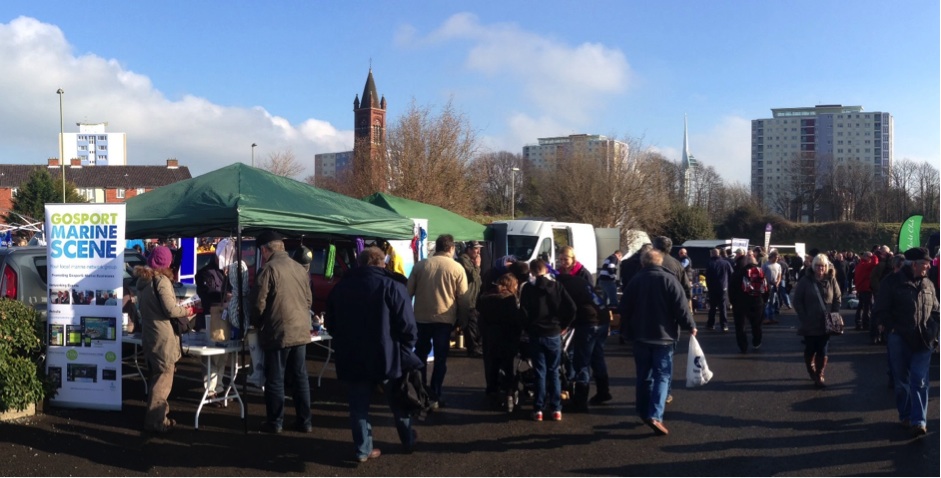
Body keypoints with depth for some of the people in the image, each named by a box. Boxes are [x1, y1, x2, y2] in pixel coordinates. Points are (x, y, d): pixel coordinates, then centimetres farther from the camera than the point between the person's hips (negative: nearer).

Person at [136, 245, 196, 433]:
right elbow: (170, 310, -19)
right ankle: (155, 421, 3)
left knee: (156, 376, 18)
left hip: (149, 335, 8)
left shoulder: (142, 280, 10)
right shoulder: (161, 280, -15)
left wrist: (180, 308, 21)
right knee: (163, 377, -1)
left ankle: (159, 414, 27)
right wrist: (188, 311, -3)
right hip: (163, 337, -8)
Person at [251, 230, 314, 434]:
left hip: (278, 333, -6)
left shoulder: (268, 269, -12)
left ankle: (275, 422, 14)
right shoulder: (300, 268, 6)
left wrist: (257, 324, 6)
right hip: (301, 331, 6)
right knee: (300, 377, 12)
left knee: (275, 380, 6)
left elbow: (259, 303, -12)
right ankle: (304, 421, 17)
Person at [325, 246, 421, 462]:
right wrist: (405, 351, 1)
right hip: (387, 356, -2)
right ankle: (408, 440, 30)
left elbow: (330, 323, 14)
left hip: (352, 357, 3)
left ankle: (363, 449, 12)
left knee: (359, 404, 11)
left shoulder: (341, 286, 6)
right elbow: (407, 325, -13)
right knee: (399, 401, 16)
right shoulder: (392, 285, -8)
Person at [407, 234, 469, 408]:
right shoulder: (457, 268, -4)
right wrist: (462, 319, 8)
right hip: (445, 318, -2)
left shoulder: (420, 265, 2)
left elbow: (408, 291, 5)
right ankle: (434, 396, 4)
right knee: (440, 358, 6)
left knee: (421, 355, 17)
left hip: (421, 317, 2)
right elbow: (463, 297, -3)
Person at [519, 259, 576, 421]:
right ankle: (556, 409, 9)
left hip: (536, 335, -1)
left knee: (540, 373, 6)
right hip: (554, 334, 1)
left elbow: (523, 313, -11)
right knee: (554, 372, 10)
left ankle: (538, 409, 6)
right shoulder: (557, 286, -1)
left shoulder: (528, 289, -6)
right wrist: (563, 326, 6)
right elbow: (571, 308, -6)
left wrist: (528, 329, 4)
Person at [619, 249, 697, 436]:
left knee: (643, 376, 16)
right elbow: (681, 306, -13)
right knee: (662, 376, -1)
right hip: (663, 336, -3)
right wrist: (690, 326, 0)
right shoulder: (669, 279, -9)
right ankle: (655, 415, -15)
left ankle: (644, 411, 24)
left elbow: (624, 308, 6)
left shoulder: (635, 280, 3)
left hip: (640, 336, 4)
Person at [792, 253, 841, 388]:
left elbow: (838, 298, 7)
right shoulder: (805, 281, -4)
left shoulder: (831, 280, 2)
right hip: (810, 323, -1)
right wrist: (803, 317, -9)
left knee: (823, 351, 1)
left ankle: (819, 375, 16)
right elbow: (797, 300, -3)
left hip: (826, 323, 1)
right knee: (810, 350, 8)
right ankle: (811, 371, 32)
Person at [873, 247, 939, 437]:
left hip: (923, 341, 3)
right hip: (899, 341, -2)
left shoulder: (928, 284, 7)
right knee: (902, 381, 9)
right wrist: (893, 329, -12)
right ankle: (905, 415, 24)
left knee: (920, 382, -3)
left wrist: (932, 332, 4)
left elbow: (935, 311, 17)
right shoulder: (892, 283, -7)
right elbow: (880, 312, -5)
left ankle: (918, 421, -2)